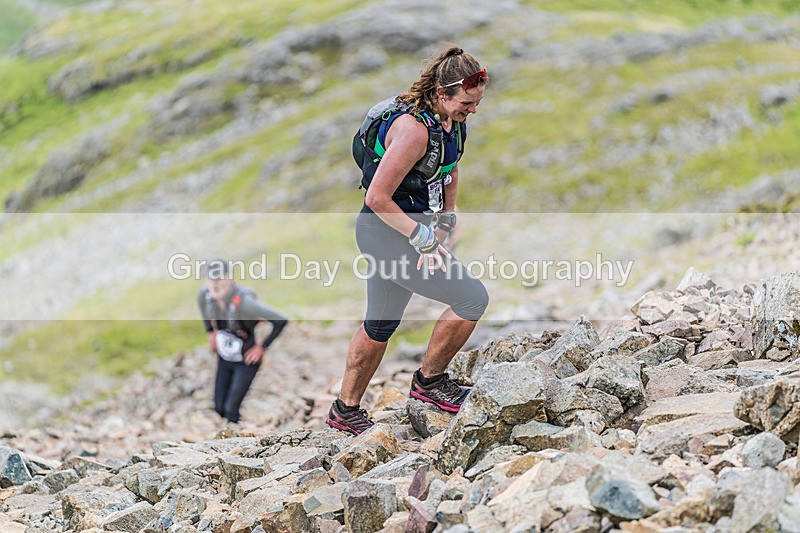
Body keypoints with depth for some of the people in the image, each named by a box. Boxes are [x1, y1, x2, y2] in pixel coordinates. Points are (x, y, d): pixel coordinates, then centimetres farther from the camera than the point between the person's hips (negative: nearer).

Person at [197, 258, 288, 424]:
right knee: (218, 408, 9)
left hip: (246, 361, -6)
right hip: (224, 359, 6)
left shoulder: (244, 302, -35)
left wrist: (262, 347, -20)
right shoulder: (204, 294, -16)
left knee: (230, 409, -10)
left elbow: (281, 320, -31)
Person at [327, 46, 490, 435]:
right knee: (472, 298, -10)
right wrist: (422, 238, -18)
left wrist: (441, 231, 6)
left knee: (380, 324, 18)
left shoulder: (452, 119, 2)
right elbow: (377, 198, -25)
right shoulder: (413, 128, -26)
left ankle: (346, 411, 31)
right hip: (387, 231, -9)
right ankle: (429, 381, 8)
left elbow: (450, 173, 17)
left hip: (415, 226, 9)